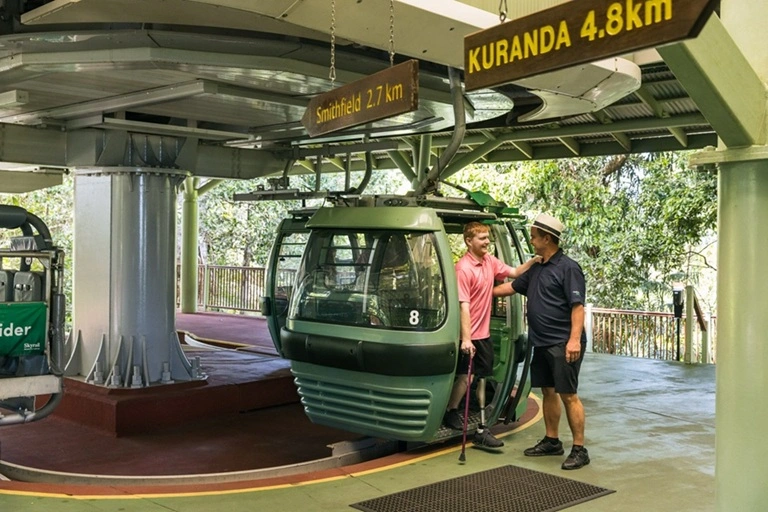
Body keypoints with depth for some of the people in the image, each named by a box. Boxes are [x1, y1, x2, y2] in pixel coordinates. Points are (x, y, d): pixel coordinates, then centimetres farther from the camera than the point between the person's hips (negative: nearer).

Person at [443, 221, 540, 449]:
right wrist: (466, 338, -28)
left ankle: (481, 429, 19)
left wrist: (533, 261, -3)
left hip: (484, 333, 8)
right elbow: (464, 305, -24)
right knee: (466, 377, 2)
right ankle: (451, 413, 27)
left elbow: (514, 272, 15)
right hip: (469, 336, -8)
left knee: (482, 378, 12)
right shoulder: (464, 268, -19)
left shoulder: (490, 261, 4)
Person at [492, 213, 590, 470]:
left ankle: (579, 449, 1)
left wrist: (574, 339, -25)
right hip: (542, 343, 9)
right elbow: (512, 287, 25)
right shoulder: (536, 269, 14)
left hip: (563, 344, -9)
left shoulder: (568, 268, -12)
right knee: (548, 391, 15)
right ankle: (551, 441, 27)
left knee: (568, 395, -6)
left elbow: (577, 306, -17)